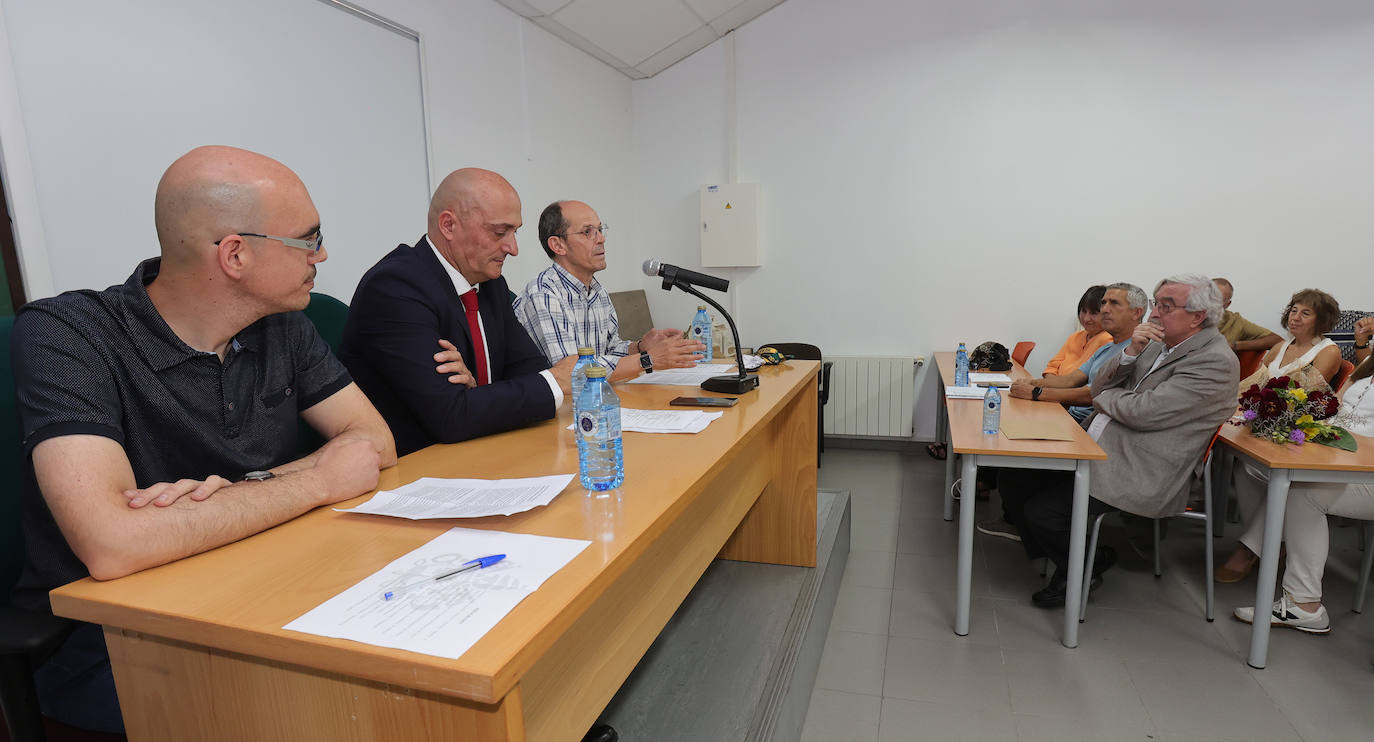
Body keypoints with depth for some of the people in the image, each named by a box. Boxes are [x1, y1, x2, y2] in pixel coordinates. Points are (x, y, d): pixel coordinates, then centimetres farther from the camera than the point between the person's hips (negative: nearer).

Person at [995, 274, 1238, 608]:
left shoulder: (1215, 361, -13)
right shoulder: (1157, 345, 15)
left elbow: (1142, 412, -21)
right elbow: (1099, 387, 12)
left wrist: (1104, 395, -1)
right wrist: (1130, 351, -4)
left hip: (1137, 474, -9)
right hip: (1096, 452, 9)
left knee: (1041, 510, -20)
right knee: (1012, 481, 1)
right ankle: (1056, 556, 19)